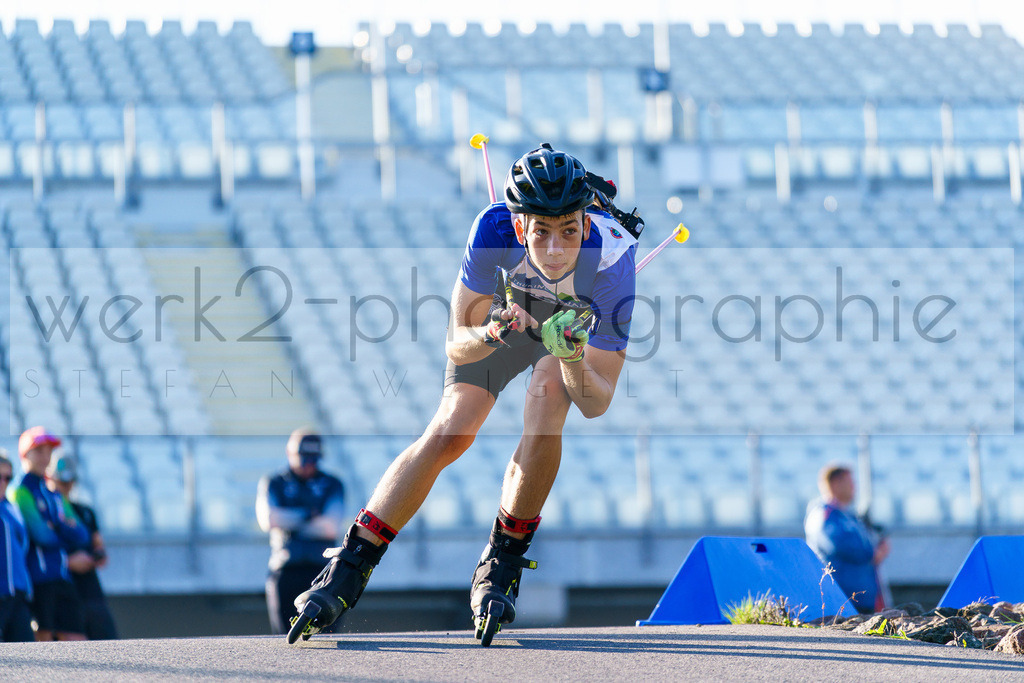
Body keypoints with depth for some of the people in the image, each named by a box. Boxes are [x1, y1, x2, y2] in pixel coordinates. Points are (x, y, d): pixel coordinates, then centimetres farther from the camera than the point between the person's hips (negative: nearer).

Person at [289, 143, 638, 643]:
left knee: (546, 398, -31)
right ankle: (347, 572, -8)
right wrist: (490, 335, -46)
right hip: (503, 308, 1)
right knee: (451, 433, -17)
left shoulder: (612, 257, -39)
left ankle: (500, 569, -16)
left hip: (577, 322, -1)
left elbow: (596, 403, -33)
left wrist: (573, 362, -54)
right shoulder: (495, 229, -36)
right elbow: (457, 343, -24)